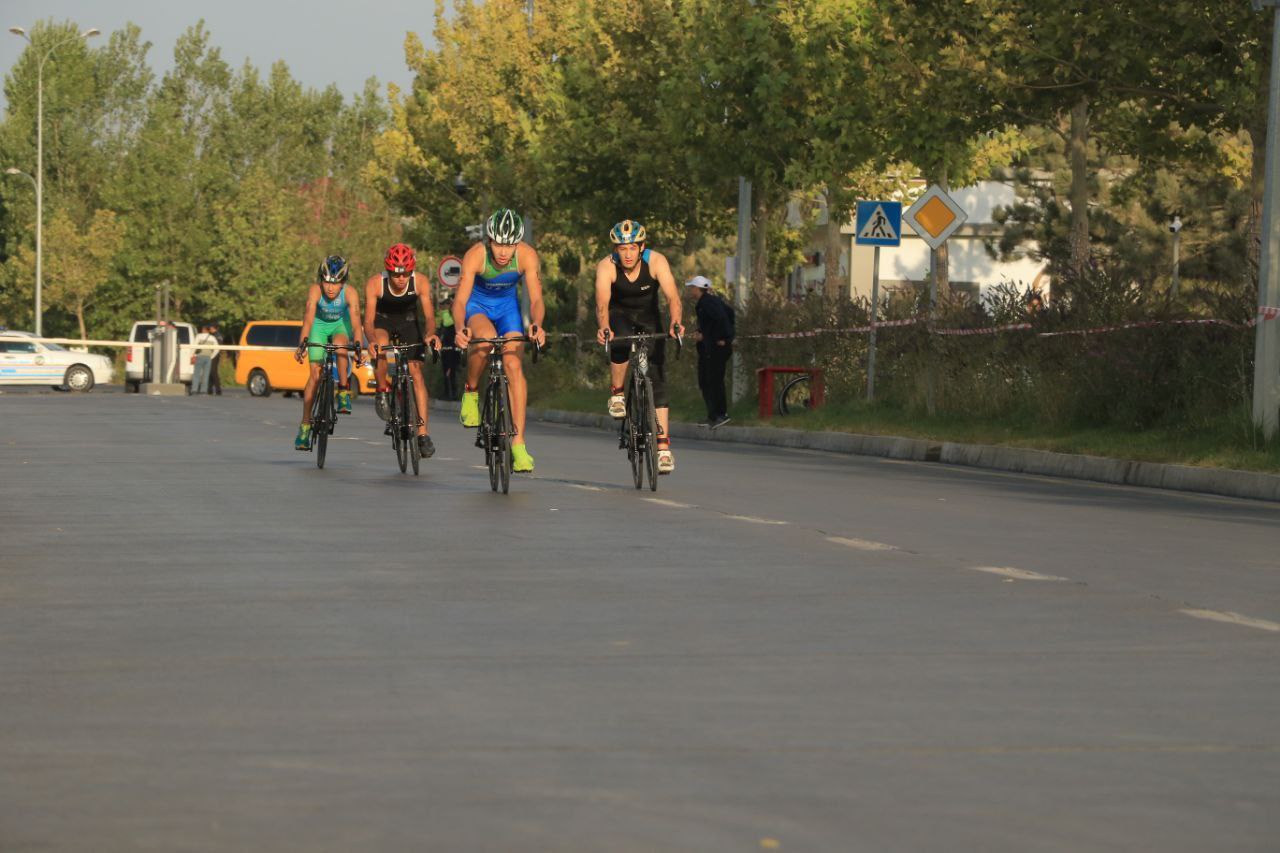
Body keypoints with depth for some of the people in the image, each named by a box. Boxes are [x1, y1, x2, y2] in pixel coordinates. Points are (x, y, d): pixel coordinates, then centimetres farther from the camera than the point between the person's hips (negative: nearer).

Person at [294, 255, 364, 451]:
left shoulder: (350, 293, -31)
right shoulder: (315, 290, -32)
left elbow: (355, 319, -40)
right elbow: (308, 317, -43)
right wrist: (303, 344, -57)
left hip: (341, 324, 0)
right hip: (320, 325, 0)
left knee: (339, 342, -35)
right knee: (315, 373, -9)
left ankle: (344, 393, -19)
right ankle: (305, 426, -3)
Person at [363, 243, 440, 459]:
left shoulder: (421, 283, -27)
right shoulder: (375, 284, -29)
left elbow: (429, 315, -32)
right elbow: (369, 319, -33)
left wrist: (430, 334, -54)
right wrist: (372, 341, -53)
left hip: (408, 322, 1)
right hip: (383, 321, -1)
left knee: (415, 371, -12)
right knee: (380, 346, -35)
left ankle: (423, 434, -13)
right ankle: (382, 391, -10)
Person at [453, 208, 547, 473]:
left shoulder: (527, 255, -27)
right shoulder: (475, 255, -32)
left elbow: (536, 299, -30)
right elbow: (460, 300, -35)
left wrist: (536, 325, -51)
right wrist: (459, 329, -55)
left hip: (507, 305, 2)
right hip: (477, 304, -2)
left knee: (514, 365, -13)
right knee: (485, 338, -35)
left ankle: (518, 444, -11)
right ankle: (471, 392, -7)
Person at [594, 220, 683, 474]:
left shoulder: (656, 262, -25)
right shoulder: (606, 267, -26)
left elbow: (673, 297, -35)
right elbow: (602, 303, -36)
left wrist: (675, 323, -54)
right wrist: (603, 328, -57)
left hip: (648, 317, 1)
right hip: (619, 315, -1)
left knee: (657, 379, -10)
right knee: (621, 344, -37)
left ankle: (663, 448, -10)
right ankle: (616, 394, -10)